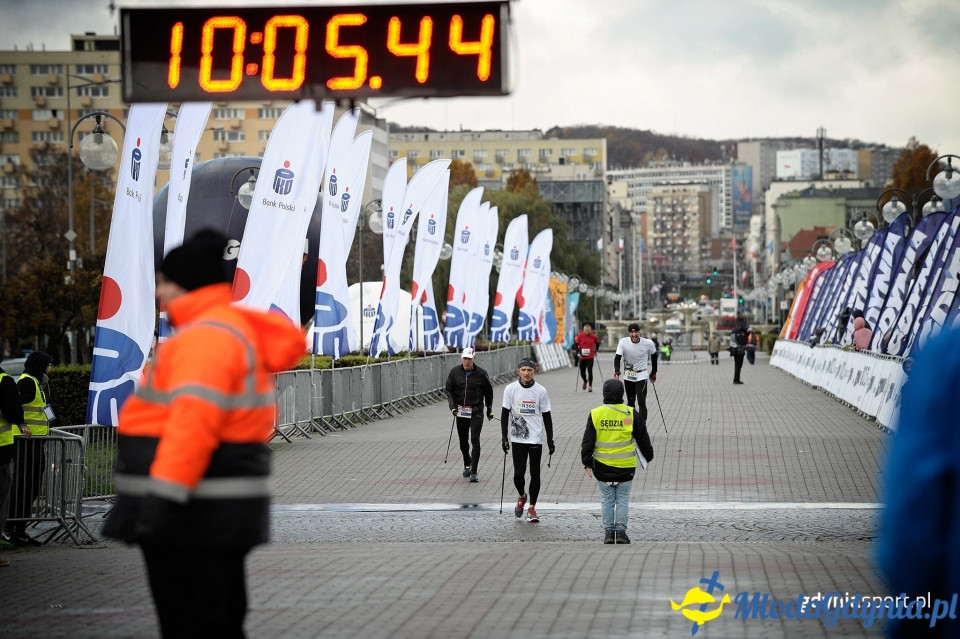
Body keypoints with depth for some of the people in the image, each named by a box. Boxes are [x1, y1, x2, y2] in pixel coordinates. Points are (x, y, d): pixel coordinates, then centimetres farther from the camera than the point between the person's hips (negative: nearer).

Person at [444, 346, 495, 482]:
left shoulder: (481, 373, -3)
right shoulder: (454, 372, 0)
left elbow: (488, 392, 10)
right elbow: (449, 390, 4)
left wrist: (489, 409, 15)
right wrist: (452, 406, -9)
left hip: (476, 411, -3)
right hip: (460, 411, 3)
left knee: (475, 440, -12)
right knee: (463, 441, 12)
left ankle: (474, 472, -12)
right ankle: (467, 465, 35)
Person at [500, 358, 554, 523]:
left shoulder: (540, 391, -1)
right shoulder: (510, 389, -1)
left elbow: (547, 416, 5)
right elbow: (505, 414, 4)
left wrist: (550, 440, 4)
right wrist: (504, 438, -2)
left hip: (536, 439, 0)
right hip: (517, 438, 0)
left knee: (535, 473, 1)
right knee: (519, 473, -2)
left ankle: (532, 508, 10)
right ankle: (521, 497, 27)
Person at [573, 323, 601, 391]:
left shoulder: (593, 336, -4)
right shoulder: (580, 336, -7)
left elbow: (597, 343, 14)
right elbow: (575, 344, 1)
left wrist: (596, 350, 7)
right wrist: (578, 353, -8)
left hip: (590, 357, -1)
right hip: (582, 357, 1)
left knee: (590, 371, -10)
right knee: (582, 372, 7)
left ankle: (590, 386, -5)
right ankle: (585, 382, 37)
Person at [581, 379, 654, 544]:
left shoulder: (595, 414, -3)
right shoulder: (630, 414, -3)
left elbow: (587, 441, -2)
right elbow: (642, 437, 6)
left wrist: (587, 463, 4)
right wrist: (648, 456, 20)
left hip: (602, 466, 0)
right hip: (625, 467, 0)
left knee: (606, 500, 9)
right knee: (623, 500, 8)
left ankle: (609, 532, 9)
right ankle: (621, 532, 6)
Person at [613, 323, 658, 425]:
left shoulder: (648, 343, -15)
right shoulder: (623, 342, -16)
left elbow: (653, 356, 3)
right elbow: (617, 358, -21)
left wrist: (653, 373, 11)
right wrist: (617, 372, -38)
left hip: (642, 376, -2)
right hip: (628, 376, 2)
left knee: (641, 402, -13)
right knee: (630, 402, 12)